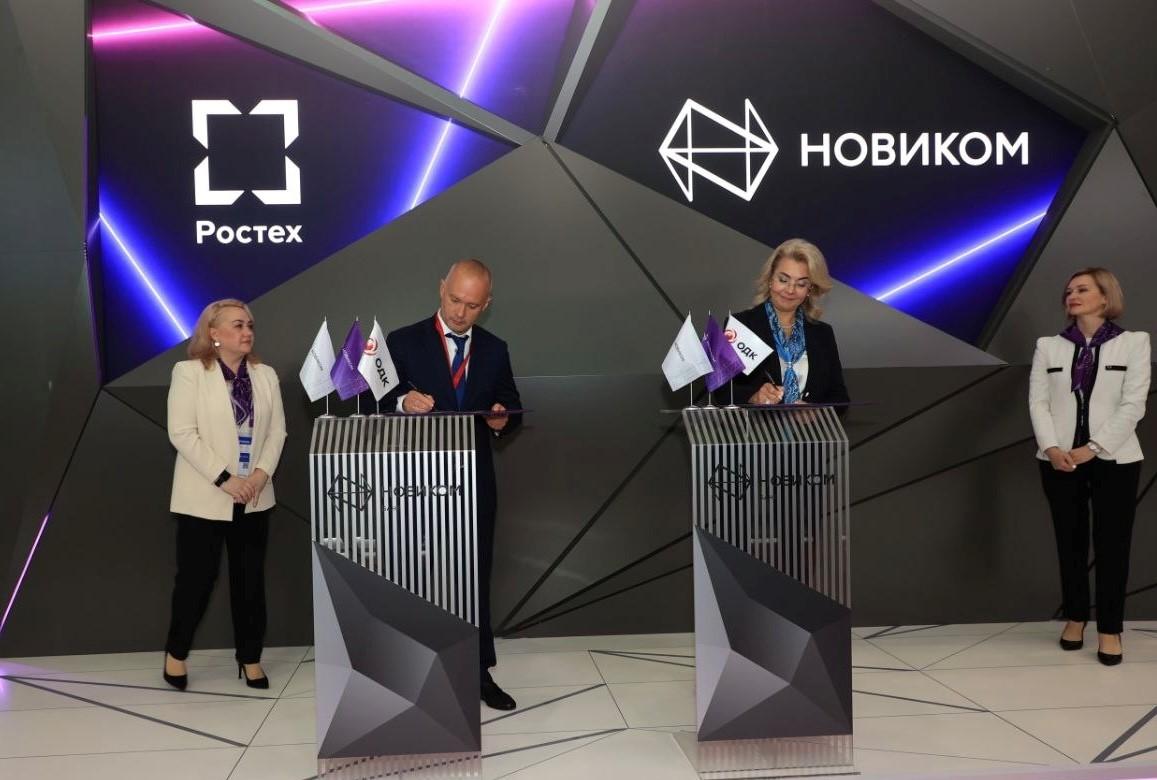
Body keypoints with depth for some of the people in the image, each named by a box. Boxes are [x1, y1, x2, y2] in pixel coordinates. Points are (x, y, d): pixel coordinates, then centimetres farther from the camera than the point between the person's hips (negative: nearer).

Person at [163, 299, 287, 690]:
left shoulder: (266, 375, 8)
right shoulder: (189, 372, -5)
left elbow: (277, 431, 5)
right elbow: (182, 433, -13)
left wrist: (261, 473, -11)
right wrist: (224, 479, -17)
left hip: (254, 497, 4)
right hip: (204, 497, -4)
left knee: (251, 580, 9)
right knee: (197, 578, 4)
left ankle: (250, 658, 22)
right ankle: (176, 652, 26)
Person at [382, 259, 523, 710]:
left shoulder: (494, 350, 7)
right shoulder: (403, 343, -3)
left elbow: (512, 409, 11)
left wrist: (502, 419, -12)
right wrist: (403, 402, -27)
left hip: (476, 481, 3)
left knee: (476, 576, 10)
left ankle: (479, 672, 21)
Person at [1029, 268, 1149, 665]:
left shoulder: (1133, 342, 1)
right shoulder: (1049, 346, 7)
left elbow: (1133, 405, -6)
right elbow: (1038, 401, 0)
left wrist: (1093, 448, -14)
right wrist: (1051, 448, -14)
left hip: (1114, 460, -2)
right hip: (1060, 461, 2)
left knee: (1112, 545, 1)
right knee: (1070, 542, 9)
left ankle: (1109, 629, 12)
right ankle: (1075, 618, 23)